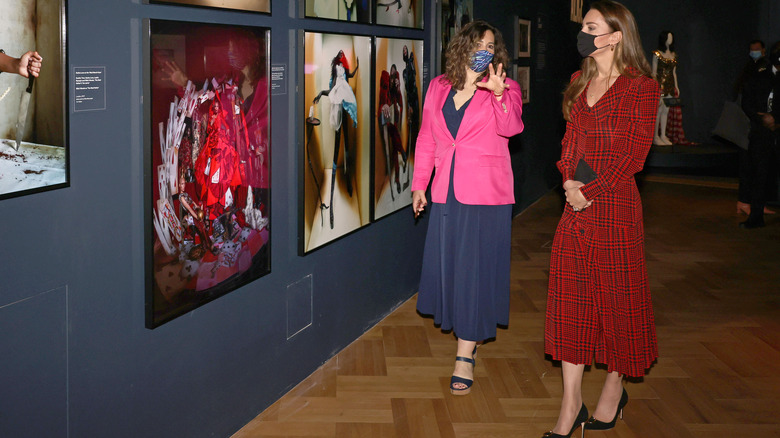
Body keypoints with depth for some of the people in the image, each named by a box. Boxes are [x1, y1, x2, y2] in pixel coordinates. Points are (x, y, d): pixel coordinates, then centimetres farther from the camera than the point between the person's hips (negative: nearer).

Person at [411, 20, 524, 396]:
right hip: (446, 194, 4)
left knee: (474, 269, -2)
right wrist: (420, 184, 12)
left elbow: (511, 126, -22)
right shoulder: (438, 87, 9)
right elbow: (427, 138, 15)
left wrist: (498, 94, -40)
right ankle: (466, 331, 34)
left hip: (486, 196, -4)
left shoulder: (504, 90, -1)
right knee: (446, 264, 10)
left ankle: (465, 356, 3)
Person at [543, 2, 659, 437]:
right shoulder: (580, 82, 13)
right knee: (571, 298, 4)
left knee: (617, 297, 5)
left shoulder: (642, 87, -7)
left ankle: (614, 389, 25)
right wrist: (569, 182, -3)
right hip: (576, 205, 6)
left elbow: (634, 154, -11)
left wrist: (590, 191, -13)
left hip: (615, 205, -6)